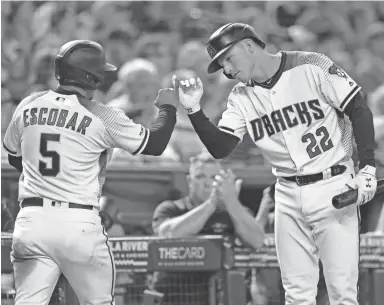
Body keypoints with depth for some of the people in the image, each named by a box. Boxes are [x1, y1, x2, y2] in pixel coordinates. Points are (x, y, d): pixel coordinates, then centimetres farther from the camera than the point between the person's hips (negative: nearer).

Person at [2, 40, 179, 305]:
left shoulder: (28, 106, 7)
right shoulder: (102, 117, -6)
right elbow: (155, 144, 3)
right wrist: (168, 107, 21)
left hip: (31, 220, 3)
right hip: (80, 224, -3)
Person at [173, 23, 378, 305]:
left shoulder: (311, 67, -9)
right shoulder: (241, 98, 7)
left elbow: (359, 110, -8)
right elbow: (219, 148, 3)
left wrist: (367, 168, -14)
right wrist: (193, 109, -10)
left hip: (333, 187, -5)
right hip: (289, 196, 5)